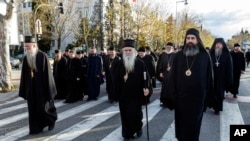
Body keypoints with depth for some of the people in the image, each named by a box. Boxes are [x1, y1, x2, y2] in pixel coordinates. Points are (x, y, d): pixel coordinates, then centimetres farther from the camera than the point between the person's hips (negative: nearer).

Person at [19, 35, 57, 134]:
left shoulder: (43, 56, -11)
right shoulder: (26, 58, 5)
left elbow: (47, 72, -12)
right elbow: (24, 75, 7)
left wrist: (49, 89, -14)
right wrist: (23, 91, 6)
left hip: (41, 86, -5)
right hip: (31, 87, 5)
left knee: (43, 107, 1)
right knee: (33, 108, 6)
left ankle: (52, 119, 29)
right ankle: (36, 128, 17)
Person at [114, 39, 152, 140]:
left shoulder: (140, 63, -6)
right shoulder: (120, 63, 2)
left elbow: (146, 77, -9)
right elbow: (116, 79, 4)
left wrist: (147, 88, -25)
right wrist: (117, 92, 3)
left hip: (136, 94, -3)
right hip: (123, 95, 3)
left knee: (135, 113, -1)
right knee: (125, 115, 8)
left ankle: (137, 129, 29)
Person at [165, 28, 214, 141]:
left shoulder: (205, 56, -2)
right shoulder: (179, 56, 1)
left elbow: (209, 79, 0)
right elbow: (172, 77, -1)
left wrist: (209, 98, -1)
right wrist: (171, 96, -5)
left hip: (197, 99, -1)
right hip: (180, 98, 2)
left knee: (194, 127, 12)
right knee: (181, 126, 14)